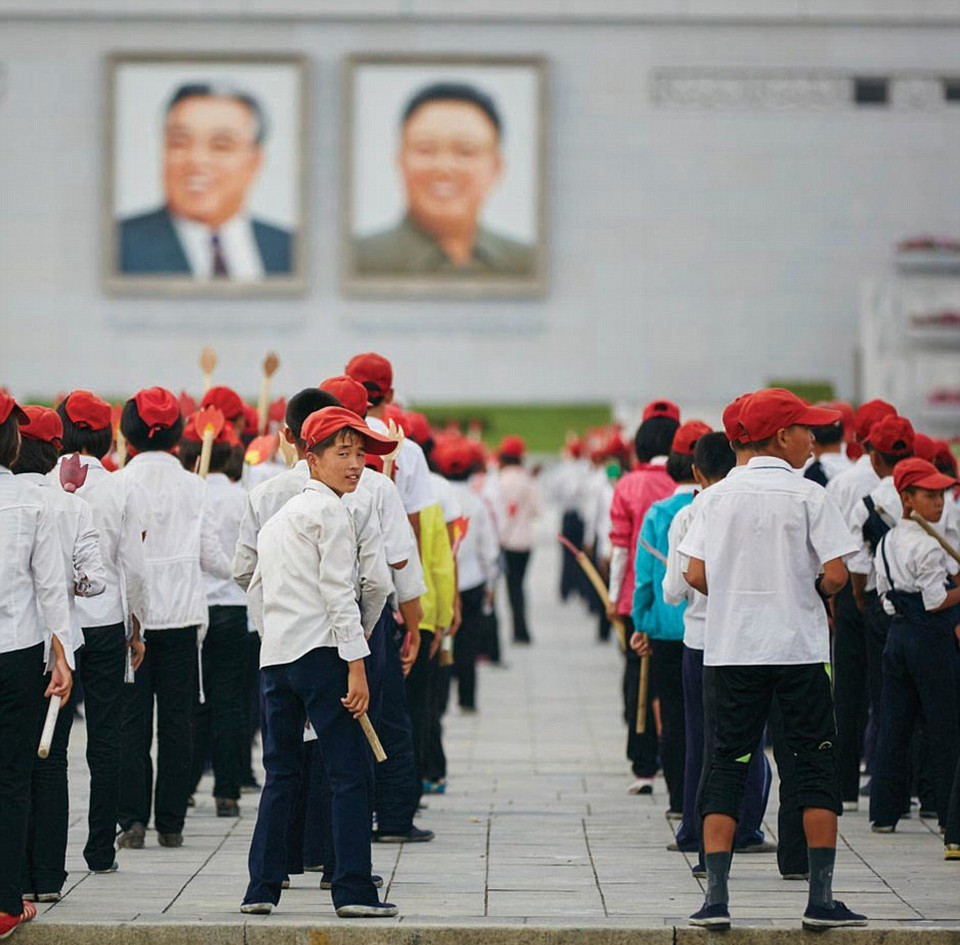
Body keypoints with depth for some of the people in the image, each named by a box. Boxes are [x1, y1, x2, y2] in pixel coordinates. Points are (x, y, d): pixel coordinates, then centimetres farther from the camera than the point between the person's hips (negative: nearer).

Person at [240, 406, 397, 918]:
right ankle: (354, 890, -10)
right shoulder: (331, 511, -6)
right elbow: (338, 592, -12)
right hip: (320, 653, -9)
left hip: (273, 659, 9)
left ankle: (262, 887, 11)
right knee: (350, 772, -7)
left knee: (279, 774, 13)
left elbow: (256, 592, 22)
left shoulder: (275, 519, 21)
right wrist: (356, 664, -14)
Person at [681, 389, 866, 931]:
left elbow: (697, 575, -1)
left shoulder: (719, 496, 4)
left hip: (732, 647, 3)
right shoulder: (809, 496, -6)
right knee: (816, 763, 5)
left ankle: (716, 896, -4)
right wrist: (814, 593, 8)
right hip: (799, 647, -3)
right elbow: (835, 574, -13)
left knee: (729, 762, 6)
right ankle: (822, 898, 1)